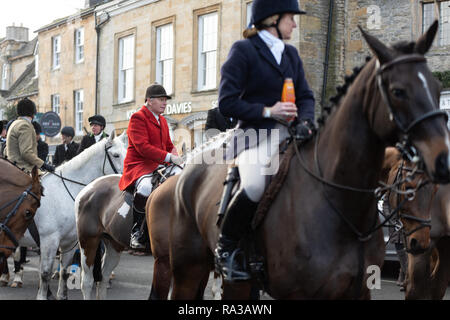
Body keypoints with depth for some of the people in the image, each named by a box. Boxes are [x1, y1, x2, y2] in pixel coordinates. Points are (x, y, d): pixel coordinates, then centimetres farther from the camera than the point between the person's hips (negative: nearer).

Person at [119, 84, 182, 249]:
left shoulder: (162, 120, 22)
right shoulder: (138, 117, -6)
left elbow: (169, 145, 29)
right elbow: (142, 147, -18)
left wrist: (176, 157, 4)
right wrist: (169, 157, -23)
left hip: (159, 167, 9)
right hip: (138, 166, -9)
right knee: (145, 187, -40)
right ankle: (136, 232, -24)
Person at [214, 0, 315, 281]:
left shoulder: (291, 54, 19)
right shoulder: (243, 50, -1)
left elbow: (306, 96, 18)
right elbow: (227, 102, -7)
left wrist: (305, 120, -4)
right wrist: (267, 111, -16)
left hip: (289, 134, 7)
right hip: (256, 134, -7)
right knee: (254, 186, -34)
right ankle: (225, 250, -13)